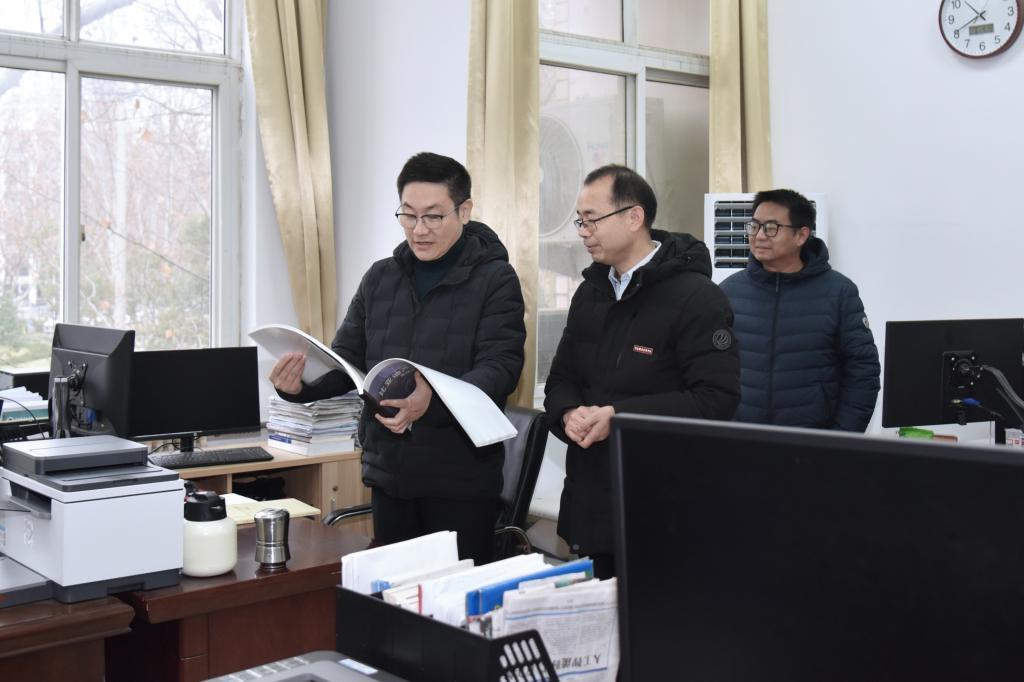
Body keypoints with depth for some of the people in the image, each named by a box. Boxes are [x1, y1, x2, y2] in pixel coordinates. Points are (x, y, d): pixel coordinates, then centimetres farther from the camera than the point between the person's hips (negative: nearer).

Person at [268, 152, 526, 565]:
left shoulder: (494, 280, -6)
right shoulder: (380, 278, 10)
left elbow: (500, 368, -17)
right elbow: (347, 359, 10)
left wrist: (434, 400, -35)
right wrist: (301, 385, -12)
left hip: (461, 479, -4)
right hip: (388, 473, 5)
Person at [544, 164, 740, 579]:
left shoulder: (695, 297, -12)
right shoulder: (590, 293, 14)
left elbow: (717, 398, -19)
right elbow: (561, 380, 19)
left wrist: (620, 416, -21)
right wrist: (569, 414, -5)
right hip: (592, 502, 7)